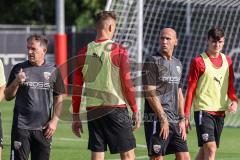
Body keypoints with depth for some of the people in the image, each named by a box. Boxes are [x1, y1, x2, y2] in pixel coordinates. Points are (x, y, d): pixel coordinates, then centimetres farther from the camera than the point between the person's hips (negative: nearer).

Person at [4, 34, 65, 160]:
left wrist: (54, 121, -1)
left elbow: (58, 99, 10)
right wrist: (16, 82, -12)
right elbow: (8, 96, 6)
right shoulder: (18, 69, 4)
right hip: (21, 126, -1)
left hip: (44, 128, 1)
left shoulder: (53, 71, 6)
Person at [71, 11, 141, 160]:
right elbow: (127, 84, -8)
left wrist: (76, 116, 13)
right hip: (116, 108, -4)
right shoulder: (119, 51, -7)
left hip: (92, 111, 4)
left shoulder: (85, 51, 4)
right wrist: (135, 110, 2)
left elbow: (76, 87, 6)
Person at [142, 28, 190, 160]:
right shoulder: (152, 62, -6)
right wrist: (163, 119, -16)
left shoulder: (177, 64, 18)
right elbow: (150, 94, -12)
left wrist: (182, 119, 13)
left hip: (175, 120, 7)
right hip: (156, 119, -7)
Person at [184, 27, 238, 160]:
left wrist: (234, 101, -3)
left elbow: (230, 86, 17)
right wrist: (186, 115, -7)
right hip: (203, 111, -6)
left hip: (220, 112, 6)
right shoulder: (198, 61, -6)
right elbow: (191, 89, -5)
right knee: (210, 149, -17)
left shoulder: (227, 61, 10)